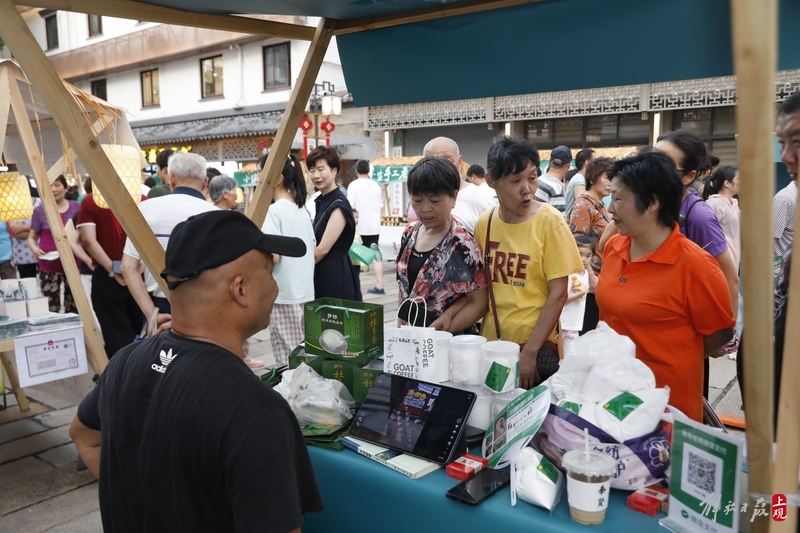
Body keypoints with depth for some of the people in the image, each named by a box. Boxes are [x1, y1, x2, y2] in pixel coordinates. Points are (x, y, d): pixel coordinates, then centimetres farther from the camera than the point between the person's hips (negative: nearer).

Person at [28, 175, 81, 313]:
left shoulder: (76, 208, 4)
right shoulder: (40, 211, 1)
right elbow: (32, 237, 8)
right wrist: (34, 248, -14)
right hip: (49, 267, -1)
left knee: (74, 308, 10)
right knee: (51, 310, -4)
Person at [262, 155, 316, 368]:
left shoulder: (275, 210, -13)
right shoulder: (301, 208, 11)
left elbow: (273, 256, -20)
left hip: (284, 293, -8)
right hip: (305, 291, 8)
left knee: (286, 357, 0)